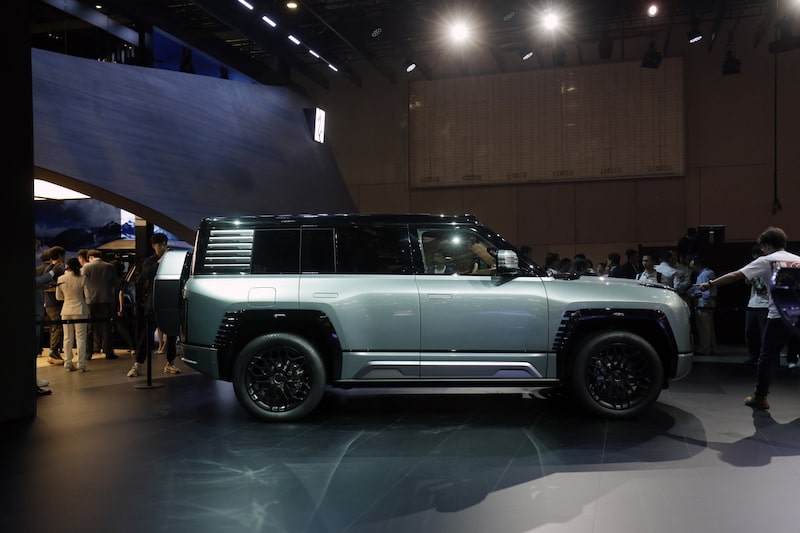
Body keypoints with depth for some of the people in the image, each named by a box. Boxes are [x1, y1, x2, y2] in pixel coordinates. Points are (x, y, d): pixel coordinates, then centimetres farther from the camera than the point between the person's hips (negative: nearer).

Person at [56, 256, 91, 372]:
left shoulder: (61, 279, -3)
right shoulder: (82, 278, -12)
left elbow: (58, 297, 7)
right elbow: (87, 295, -10)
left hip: (66, 310, 3)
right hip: (80, 310, -3)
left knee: (67, 338, 12)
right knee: (80, 338, 2)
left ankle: (68, 363, 17)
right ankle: (81, 365, 1)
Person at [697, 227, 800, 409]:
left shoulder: (766, 261, 1)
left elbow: (736, 275, -6)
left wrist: (710, 284, -3)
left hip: (779, 316, -4)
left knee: (768, 356, 7)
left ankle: (760, 396, 12)